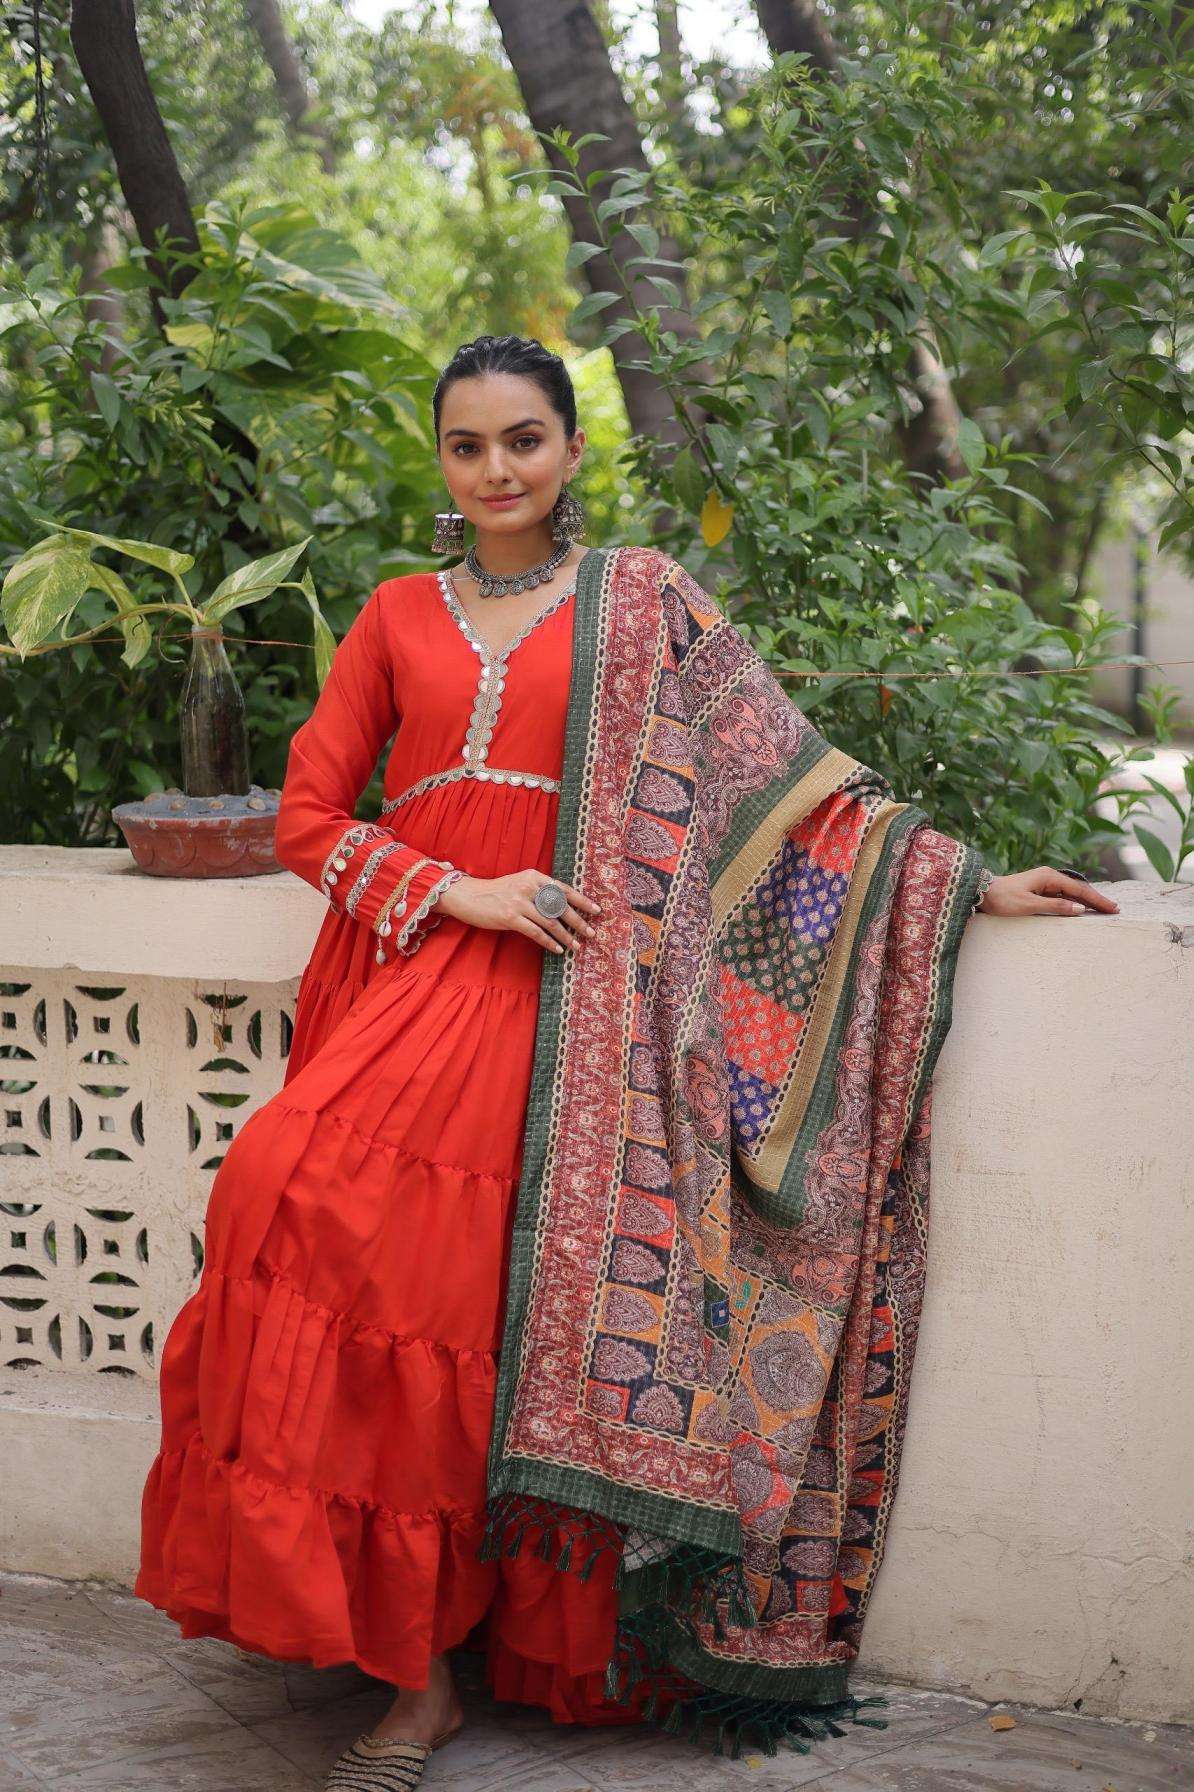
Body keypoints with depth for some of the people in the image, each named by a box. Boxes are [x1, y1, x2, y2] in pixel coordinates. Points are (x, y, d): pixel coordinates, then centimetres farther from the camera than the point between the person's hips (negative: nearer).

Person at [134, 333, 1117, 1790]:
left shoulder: (640, 602, 13)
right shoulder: (399, 616, 19)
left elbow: (787, 770, 11)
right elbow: (309, 813, 13)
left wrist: (960, 881, 5)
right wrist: (459, 891, -2)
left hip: (548, 986, -3)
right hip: (408, 964, 3)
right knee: (297, 1189, -20)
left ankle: (431, 1652, -10)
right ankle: (418, 1663, -10)